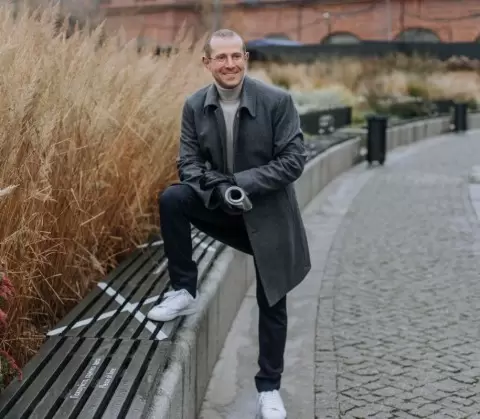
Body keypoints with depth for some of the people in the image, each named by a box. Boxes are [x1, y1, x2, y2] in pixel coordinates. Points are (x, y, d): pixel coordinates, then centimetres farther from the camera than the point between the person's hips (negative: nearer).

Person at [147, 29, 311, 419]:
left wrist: (242, 183, -26)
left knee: (271, 304, 4)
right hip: (220, 203, 3)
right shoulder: (195, 106, -6)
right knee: (171, 199, -25)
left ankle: (269, 387, 22)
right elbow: (189, 162, -4)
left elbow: (294, 159, -17)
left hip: (268, 214, -2)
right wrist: (219, 190, -24)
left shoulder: (277, 100, -17)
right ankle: (184, 291, -8)